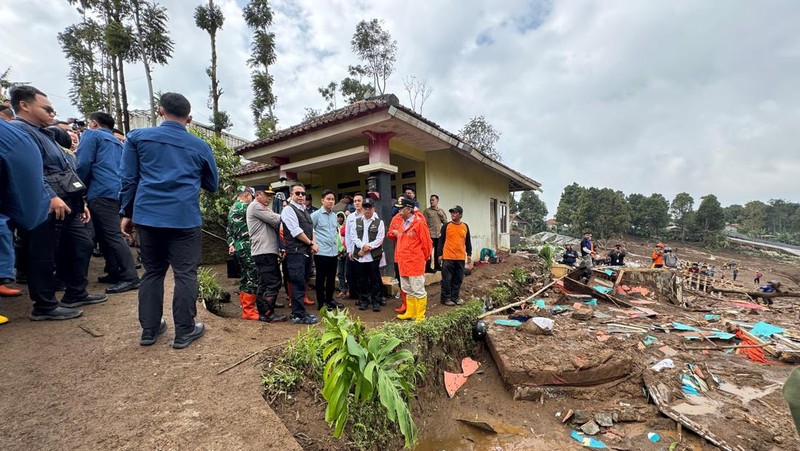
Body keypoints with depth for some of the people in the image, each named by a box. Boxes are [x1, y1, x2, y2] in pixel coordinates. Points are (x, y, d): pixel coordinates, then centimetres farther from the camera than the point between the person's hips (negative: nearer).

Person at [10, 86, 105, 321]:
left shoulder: (44, 133, 24)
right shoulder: (17, 130, -8)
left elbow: (66, 171, 24)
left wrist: (80, 201, 22)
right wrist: (51, 197, -29)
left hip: (68, 204, 10)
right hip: (48, 207, -10)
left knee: (82, 246, 15)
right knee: (44, 256, 1)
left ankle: (76, 294, 28)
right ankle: (45, 306, 13)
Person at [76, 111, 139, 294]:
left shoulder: (92, 134, 4)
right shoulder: (117, 142, 26)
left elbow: (83, 164, -6)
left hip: (102, 192, -8)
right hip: (116, 192, 8)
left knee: (112, 236, -12)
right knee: (104, 235, 16)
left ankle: (130, 278, -16)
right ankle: (115, 273, 18)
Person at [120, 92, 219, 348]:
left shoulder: (137, 137, 8)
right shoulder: (200, 146, 7)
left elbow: (128, 179, 6)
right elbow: (212, 185, 16)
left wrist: (126, 213, 14)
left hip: (147, 216, 2)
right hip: (185, 218, -2)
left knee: (152, 272, 14)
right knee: (185, 274, 2)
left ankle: (149, 329, 21)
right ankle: (184, 332, 9)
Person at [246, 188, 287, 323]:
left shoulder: (264, 209, 24)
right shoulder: (255, 206, -6)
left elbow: (273, 224, 18)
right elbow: (275, 220, -15)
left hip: (267, 251, 10)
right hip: (264, 252, -10)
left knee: (264, 283, 13)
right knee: (273, 283, -10)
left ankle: (262, 310, 21)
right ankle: (267, 313, -4)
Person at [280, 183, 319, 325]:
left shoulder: (305, 211, 19)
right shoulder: (288, 210, -7)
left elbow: (311, 229, 16)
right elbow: (296, 231, -14)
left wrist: (314, 244, -1)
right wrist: (311, 243, -9)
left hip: (307, 252, 8)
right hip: (296, 253, -8)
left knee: (302, 283, 14)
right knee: (298, 284, -4)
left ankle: (298, 312, 25)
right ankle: (299, 315, 6)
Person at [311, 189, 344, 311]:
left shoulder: (334, 215, 12)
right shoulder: (316, 215, -7)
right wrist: (314, 244, -10)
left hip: (334, 252, 6)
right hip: (321, 252, -6)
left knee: (332, 278, 13)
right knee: (321, 278, 4)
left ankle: (329, 299, 26)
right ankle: (321, 302, 14)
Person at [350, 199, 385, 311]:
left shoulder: (379, 222, 2)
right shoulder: (357, 221, 11)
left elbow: (380, 239, -6)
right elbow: (353, 236, 2)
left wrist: (368, 247, -13)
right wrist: (363, 246, -12)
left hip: (374, 256, -3)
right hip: (359, 256, 3)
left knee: (375, 280, 3)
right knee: (362, 280, 11)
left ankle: (376, 301, 14)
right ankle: (363, 300, 24)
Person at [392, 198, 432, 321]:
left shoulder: (419, 223, -11)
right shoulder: (402, 224, 13)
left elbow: (426, 244, -9)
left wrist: (422, 259, 0)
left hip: (415, 263, -8)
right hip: (403, 263, 8)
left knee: (418, 291, 1)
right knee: (408, 290, 17)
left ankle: (420, 316, 12)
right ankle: (410, 312, 30)